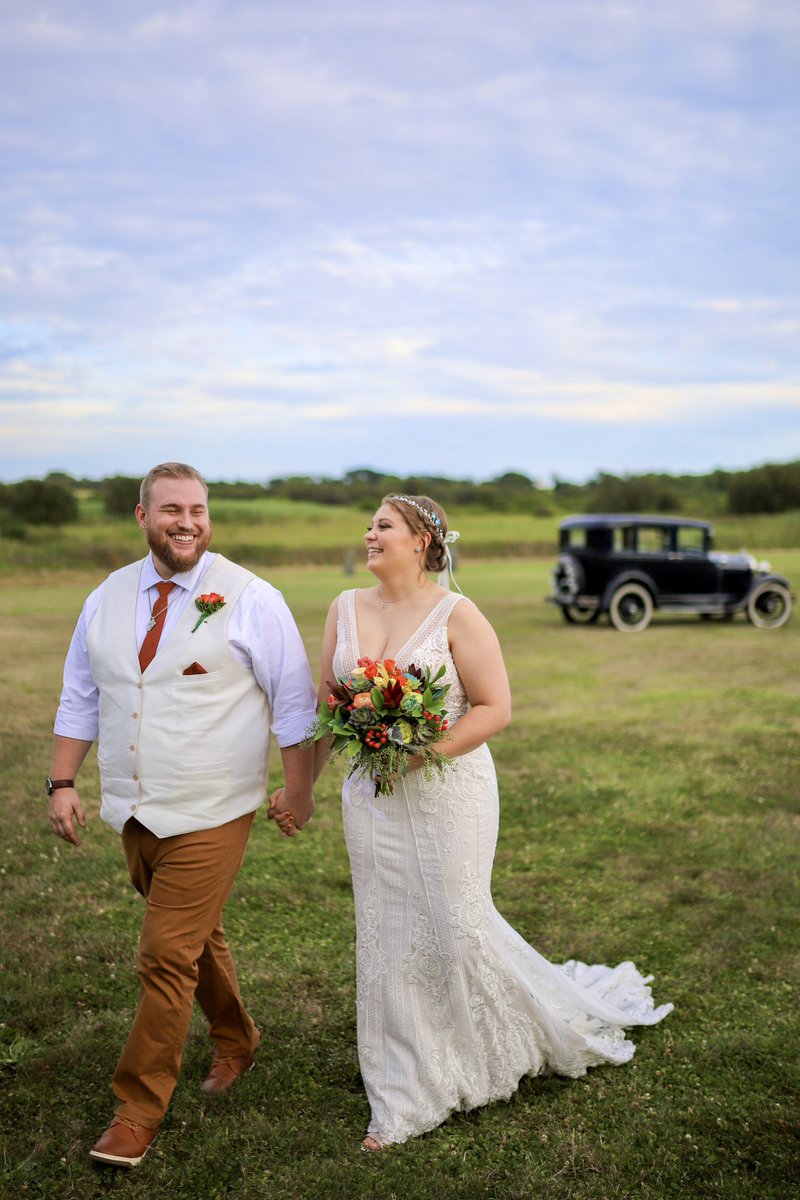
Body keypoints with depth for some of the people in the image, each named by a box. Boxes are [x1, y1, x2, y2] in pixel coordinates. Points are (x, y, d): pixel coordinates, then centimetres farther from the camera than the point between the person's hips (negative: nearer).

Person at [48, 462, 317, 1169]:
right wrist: (62, 782, 5)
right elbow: (80, 698, 11)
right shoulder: (107, 600, 5)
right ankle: (236, 1042, 44)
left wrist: (298, 789, -3)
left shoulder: (250, 600, -9)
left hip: (209, 816, -5)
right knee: (197, 938, 20)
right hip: (133, 811, 5)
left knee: (168, 958, -5)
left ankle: (138, 1111, 10)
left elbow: (293, 701, -4)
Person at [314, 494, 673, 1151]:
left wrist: (420, 753, -20)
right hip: (372, 797, 5)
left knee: (458, 927, 1)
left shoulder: (456, 615, -10)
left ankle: (563, 1021, 31)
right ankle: (402, 1101, 28)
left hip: (447, 793, -5)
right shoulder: (346, 609, 5)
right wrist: (303, 782, 3)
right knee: (388, 938, 10)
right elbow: (328, 703, 10)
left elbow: (495, 708, -13)